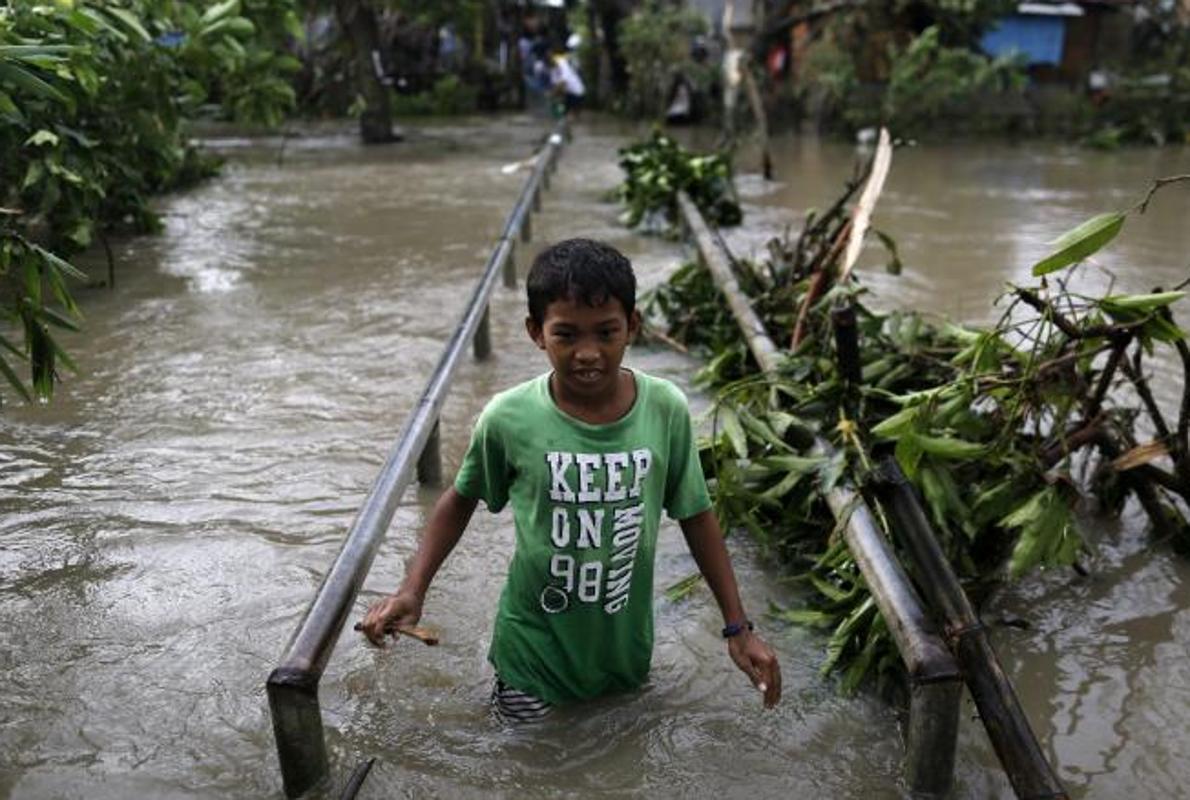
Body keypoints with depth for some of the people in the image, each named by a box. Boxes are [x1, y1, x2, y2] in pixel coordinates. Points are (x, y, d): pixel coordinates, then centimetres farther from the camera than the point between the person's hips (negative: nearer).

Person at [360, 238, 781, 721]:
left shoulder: (666, 410, -18)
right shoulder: (508, 418, -21)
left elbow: (695, 515, -5)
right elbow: (461, 500, -2)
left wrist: (737, 628, -3)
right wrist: (411, 591, -13)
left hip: (625, 641, 2)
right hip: (536, 642, -1)